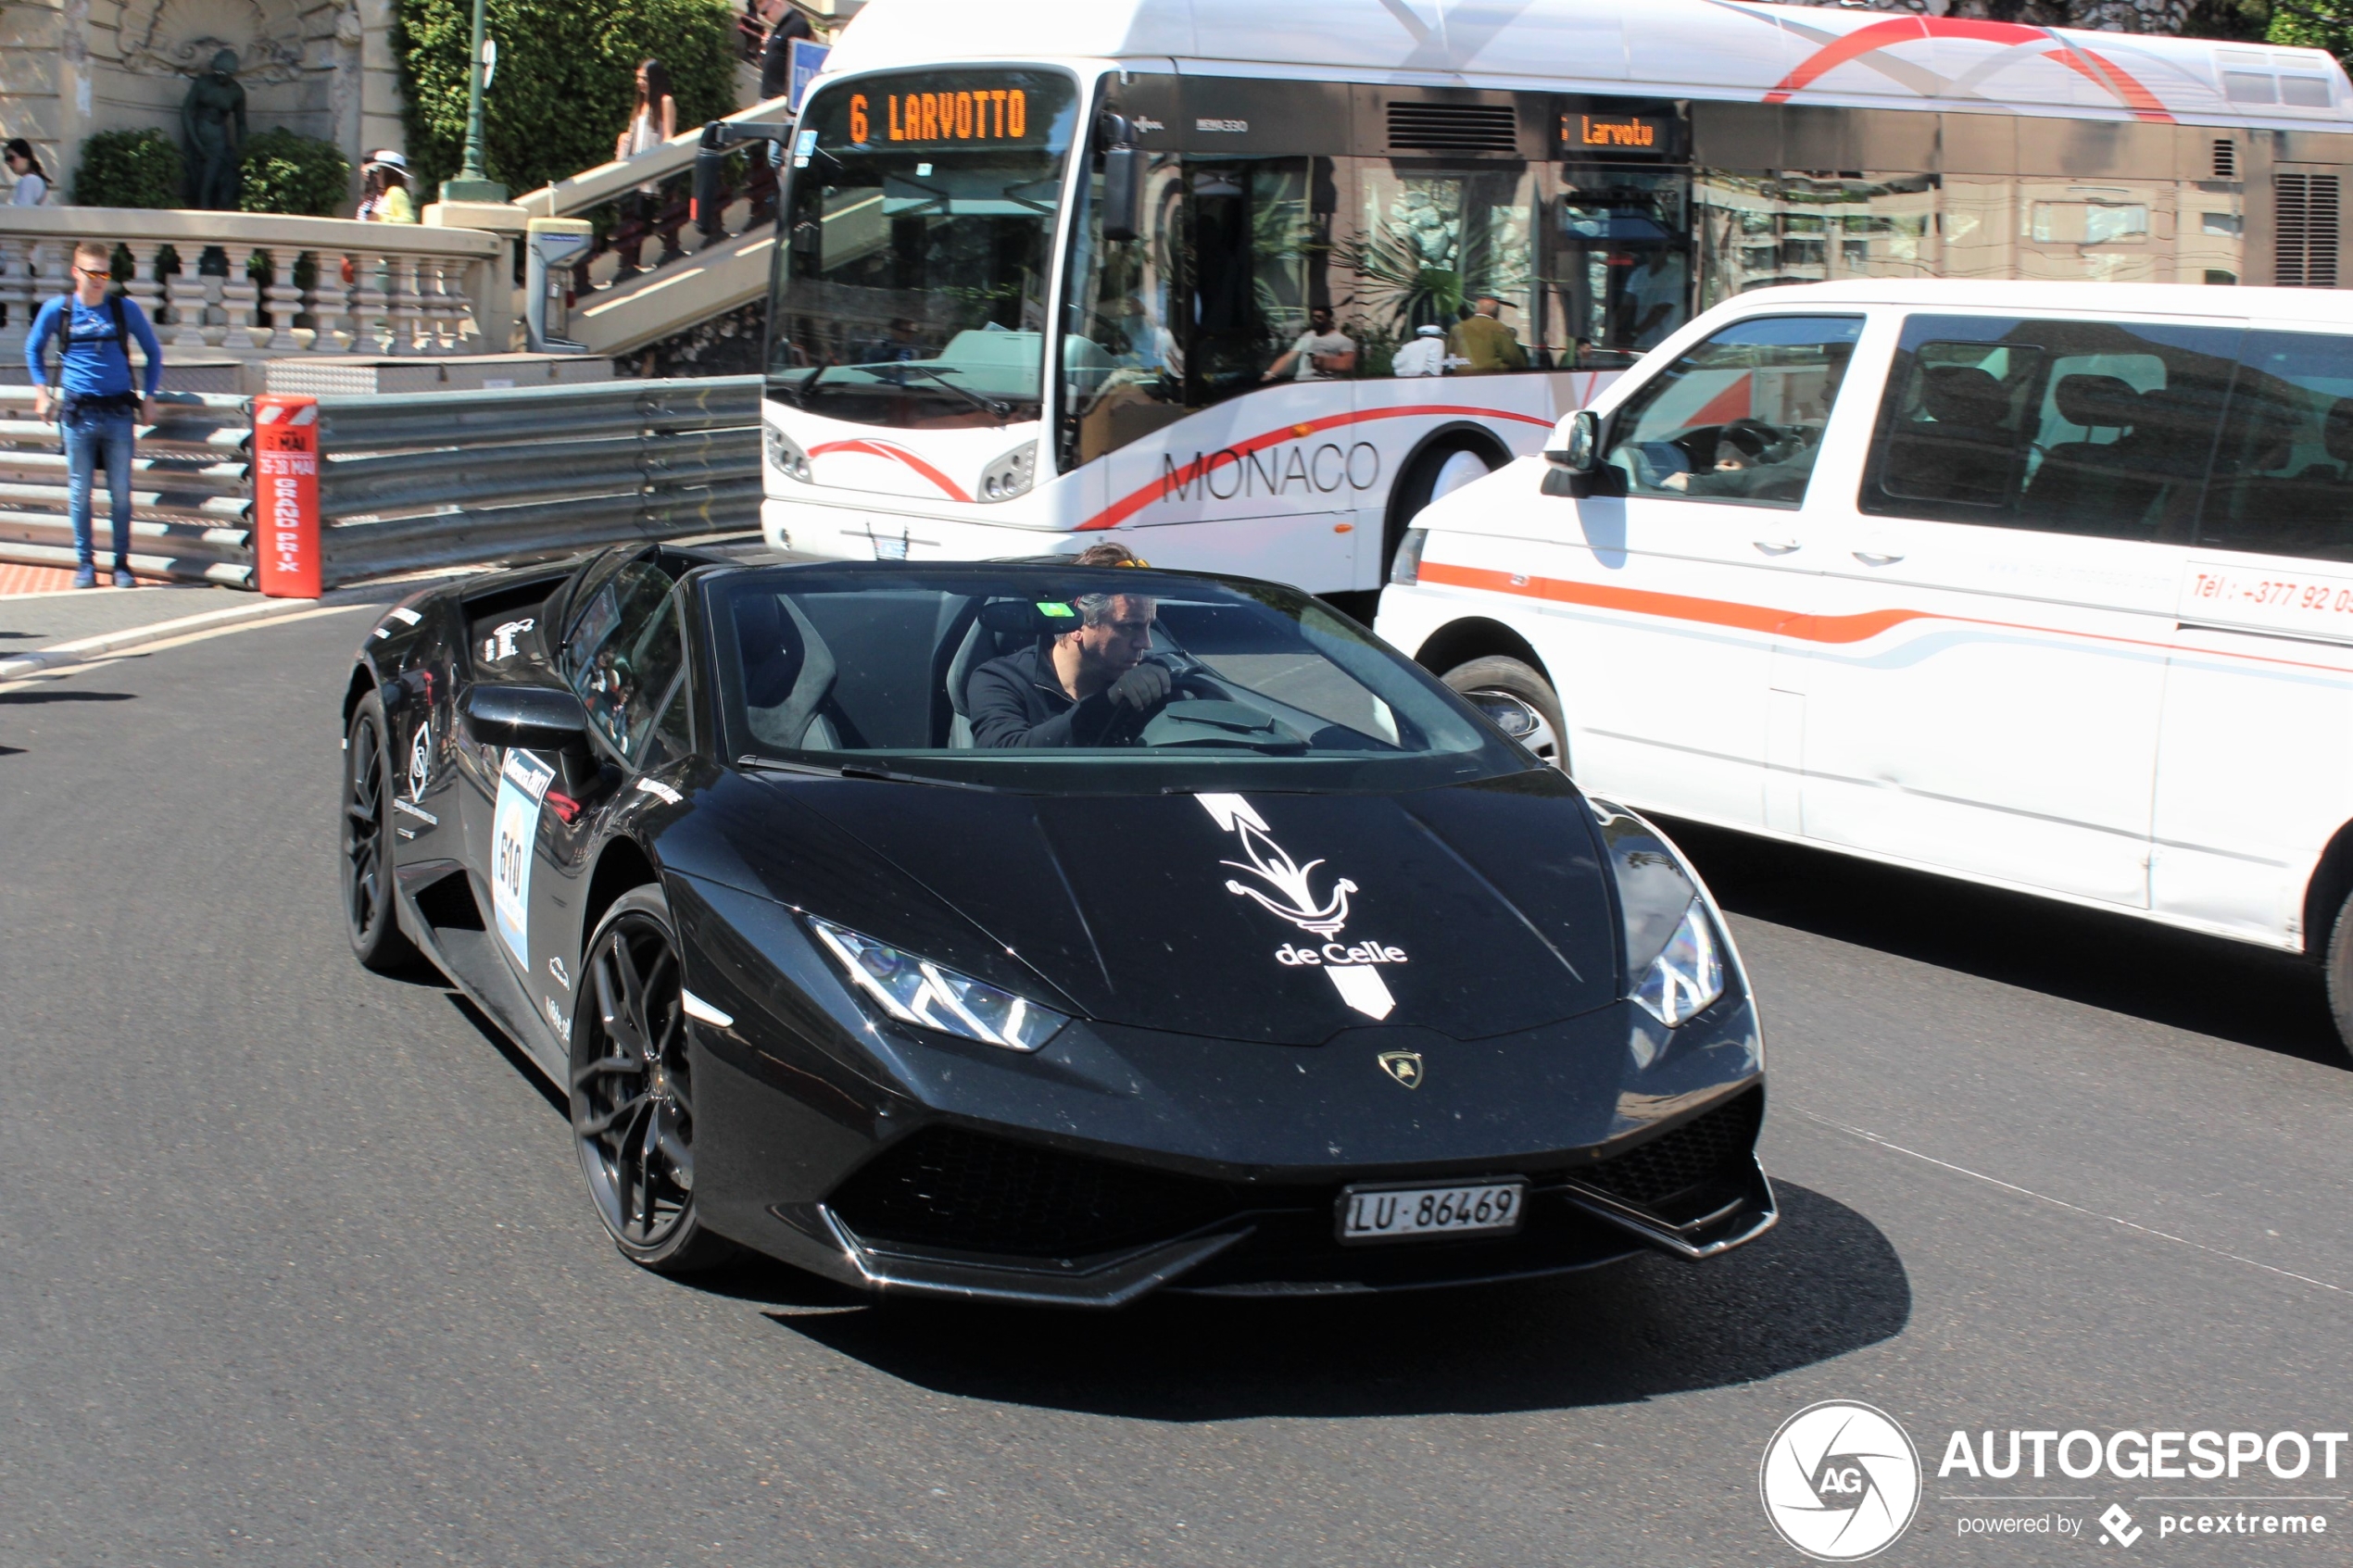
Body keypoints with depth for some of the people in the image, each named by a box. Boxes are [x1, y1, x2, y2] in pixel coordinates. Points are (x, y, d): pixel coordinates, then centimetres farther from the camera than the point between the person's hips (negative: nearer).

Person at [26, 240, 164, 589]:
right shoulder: (56, 310, 3)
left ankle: (122, 563, 8)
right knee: (79, 492, 3)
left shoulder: (126, 309, 3)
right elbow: (33, 349, 19)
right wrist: (43, 391, 11)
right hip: (77, 413, 0)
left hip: (118, 413, 0)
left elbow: (153, 352, 16)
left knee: (121, 492, 1)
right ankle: (85, 563, 11)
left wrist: (148, 396, 9)